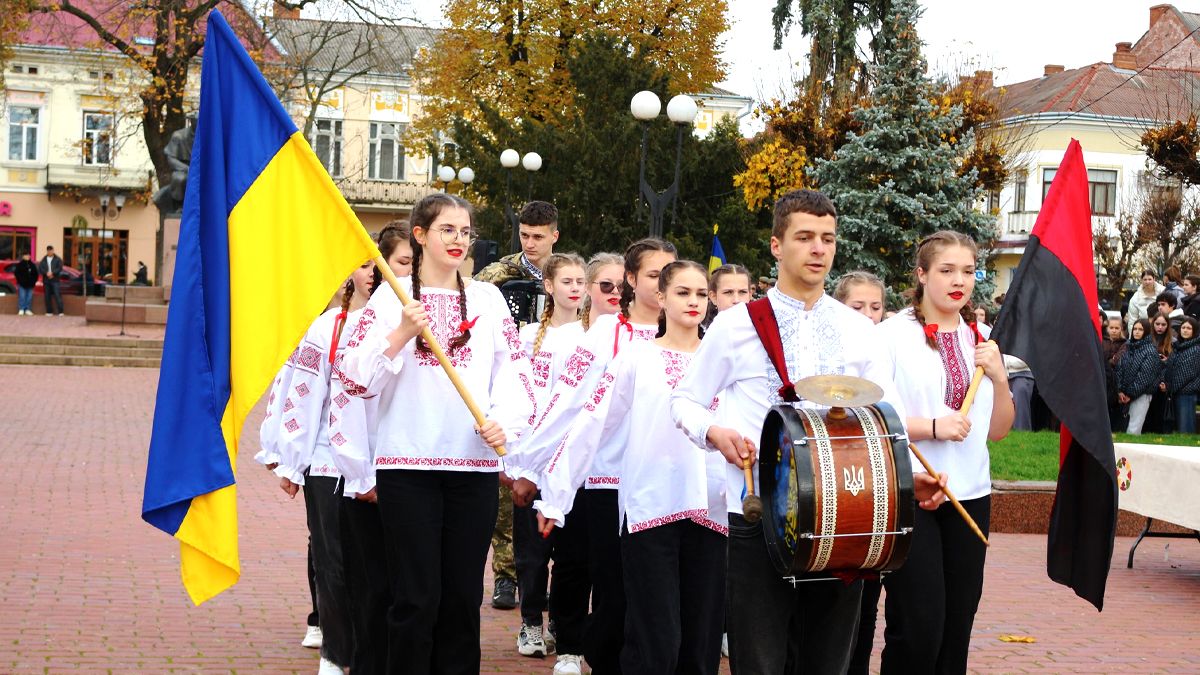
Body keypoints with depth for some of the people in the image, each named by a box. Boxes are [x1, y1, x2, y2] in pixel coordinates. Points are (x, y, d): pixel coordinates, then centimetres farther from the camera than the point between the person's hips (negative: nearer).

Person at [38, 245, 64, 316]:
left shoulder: (57, 259, 7)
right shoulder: (43, 260, 14)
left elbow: (59, 268, -4)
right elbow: (40, 269, 4)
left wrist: (52, 273, -15)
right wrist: (46, 273, -12)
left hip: (55, 280, -3)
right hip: (46, 280, 3)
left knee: (57, 295, -11)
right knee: (47, 297, 3)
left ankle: (60, 311, -15)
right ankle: (49, 312, 8)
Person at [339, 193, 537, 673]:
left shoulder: (488, 299, 10)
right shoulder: (392, 297, 4)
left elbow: (516, 372, 4)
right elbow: (356, 379, -4)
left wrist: (505, 421, -13)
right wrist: (401, 335, -15)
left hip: (475, 463, 3)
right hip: (407, 463, -2)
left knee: (463, 596, 8)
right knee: (416, 598, -1)